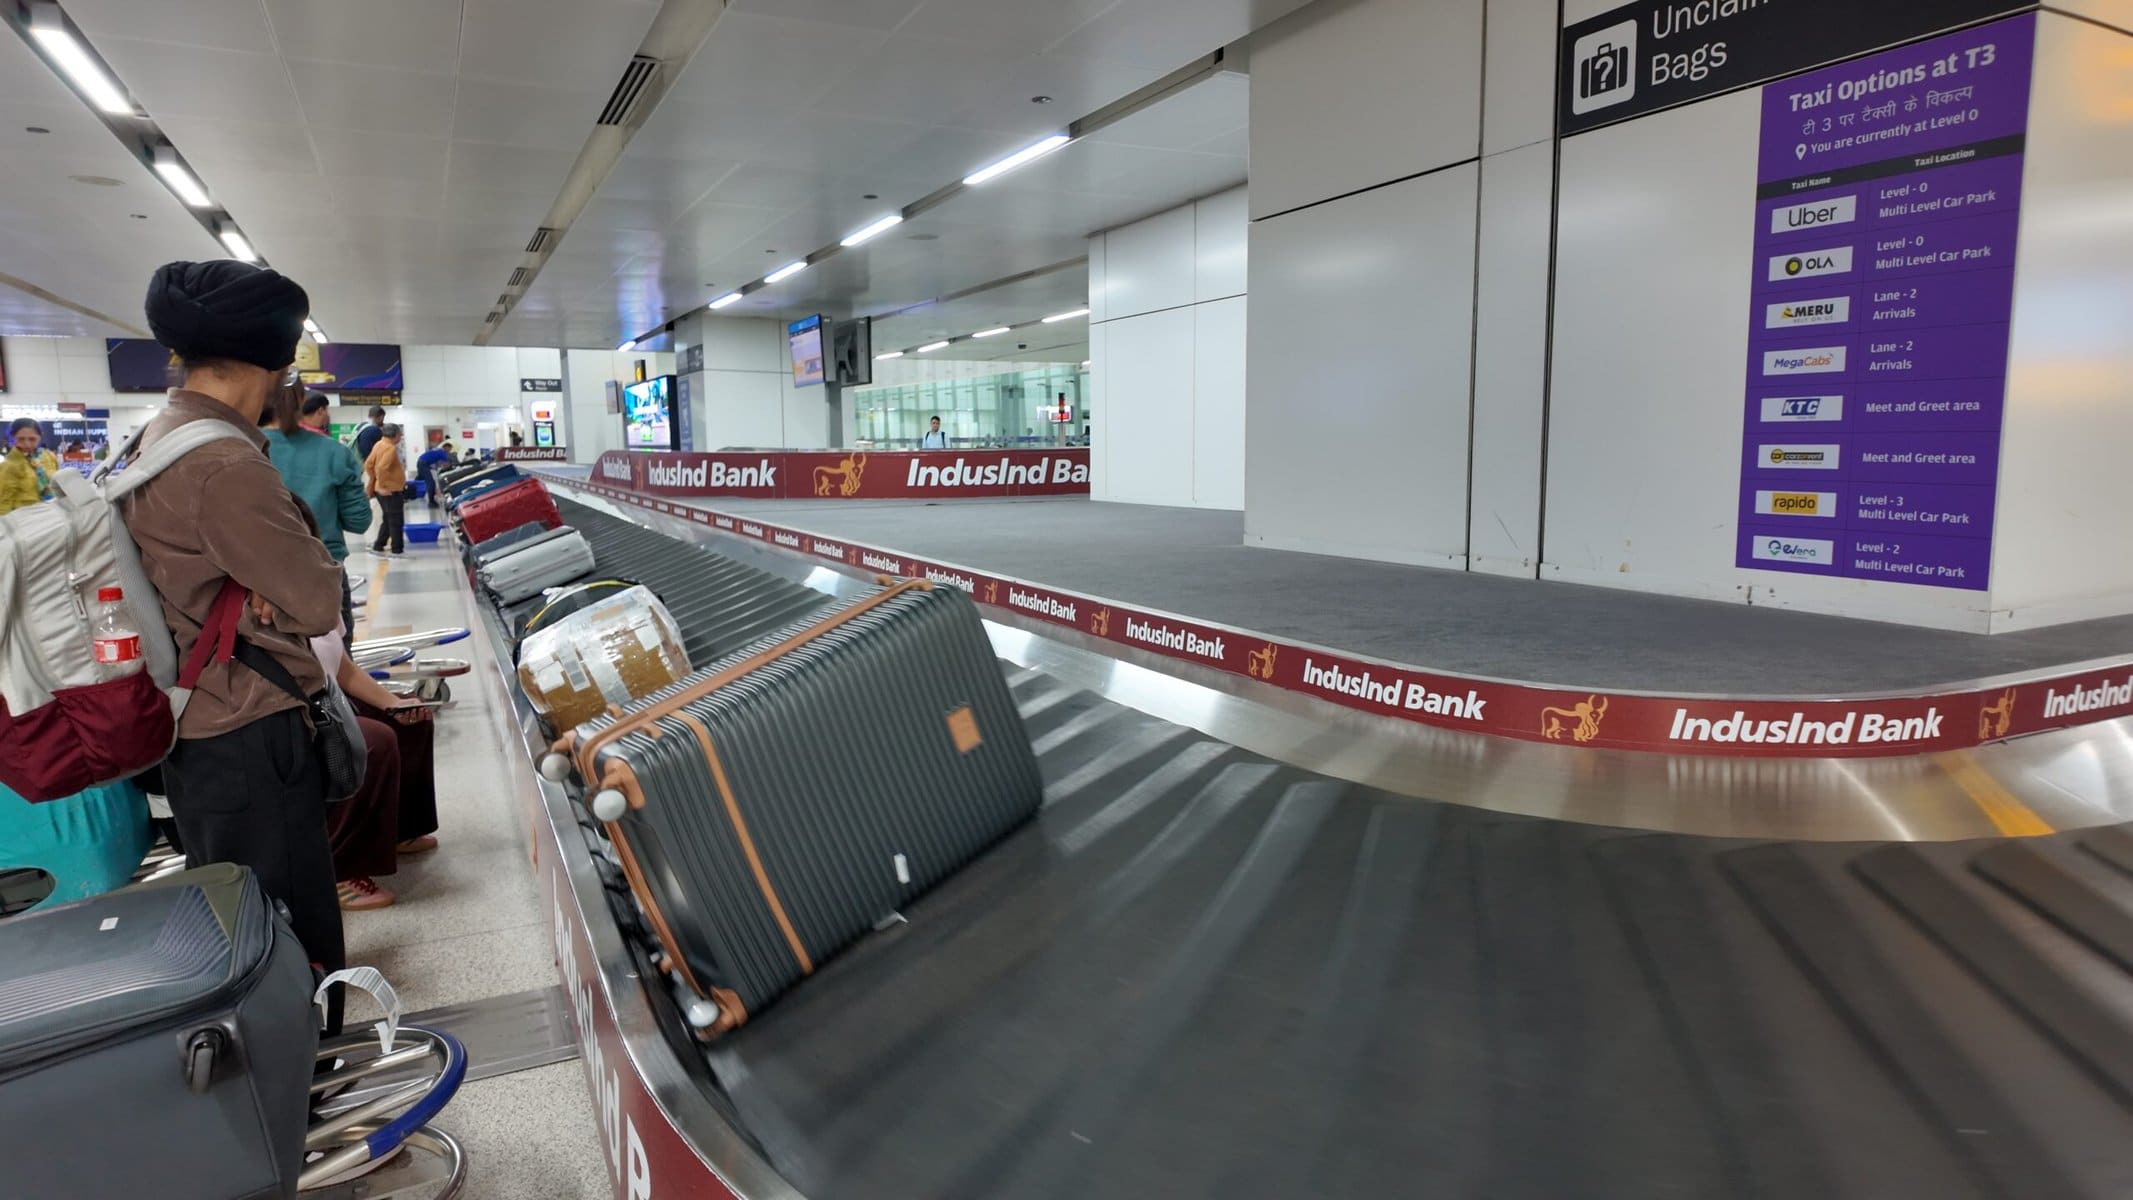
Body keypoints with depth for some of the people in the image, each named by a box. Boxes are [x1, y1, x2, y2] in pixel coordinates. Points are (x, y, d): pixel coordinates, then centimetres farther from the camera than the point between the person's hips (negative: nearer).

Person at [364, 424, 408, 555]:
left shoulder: (379, 445, 11)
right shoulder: (391, 448, -17)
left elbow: (368, 464, 13)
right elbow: (382, 468, -28)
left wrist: (374, 481, 17)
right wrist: (382, 486, -21)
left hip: (386, 489, 9)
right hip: (391, 490, -9)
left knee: (388, 520, 18)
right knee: (396, 521, -3)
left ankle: (378, 547, 20)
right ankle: (397, 551, 0)